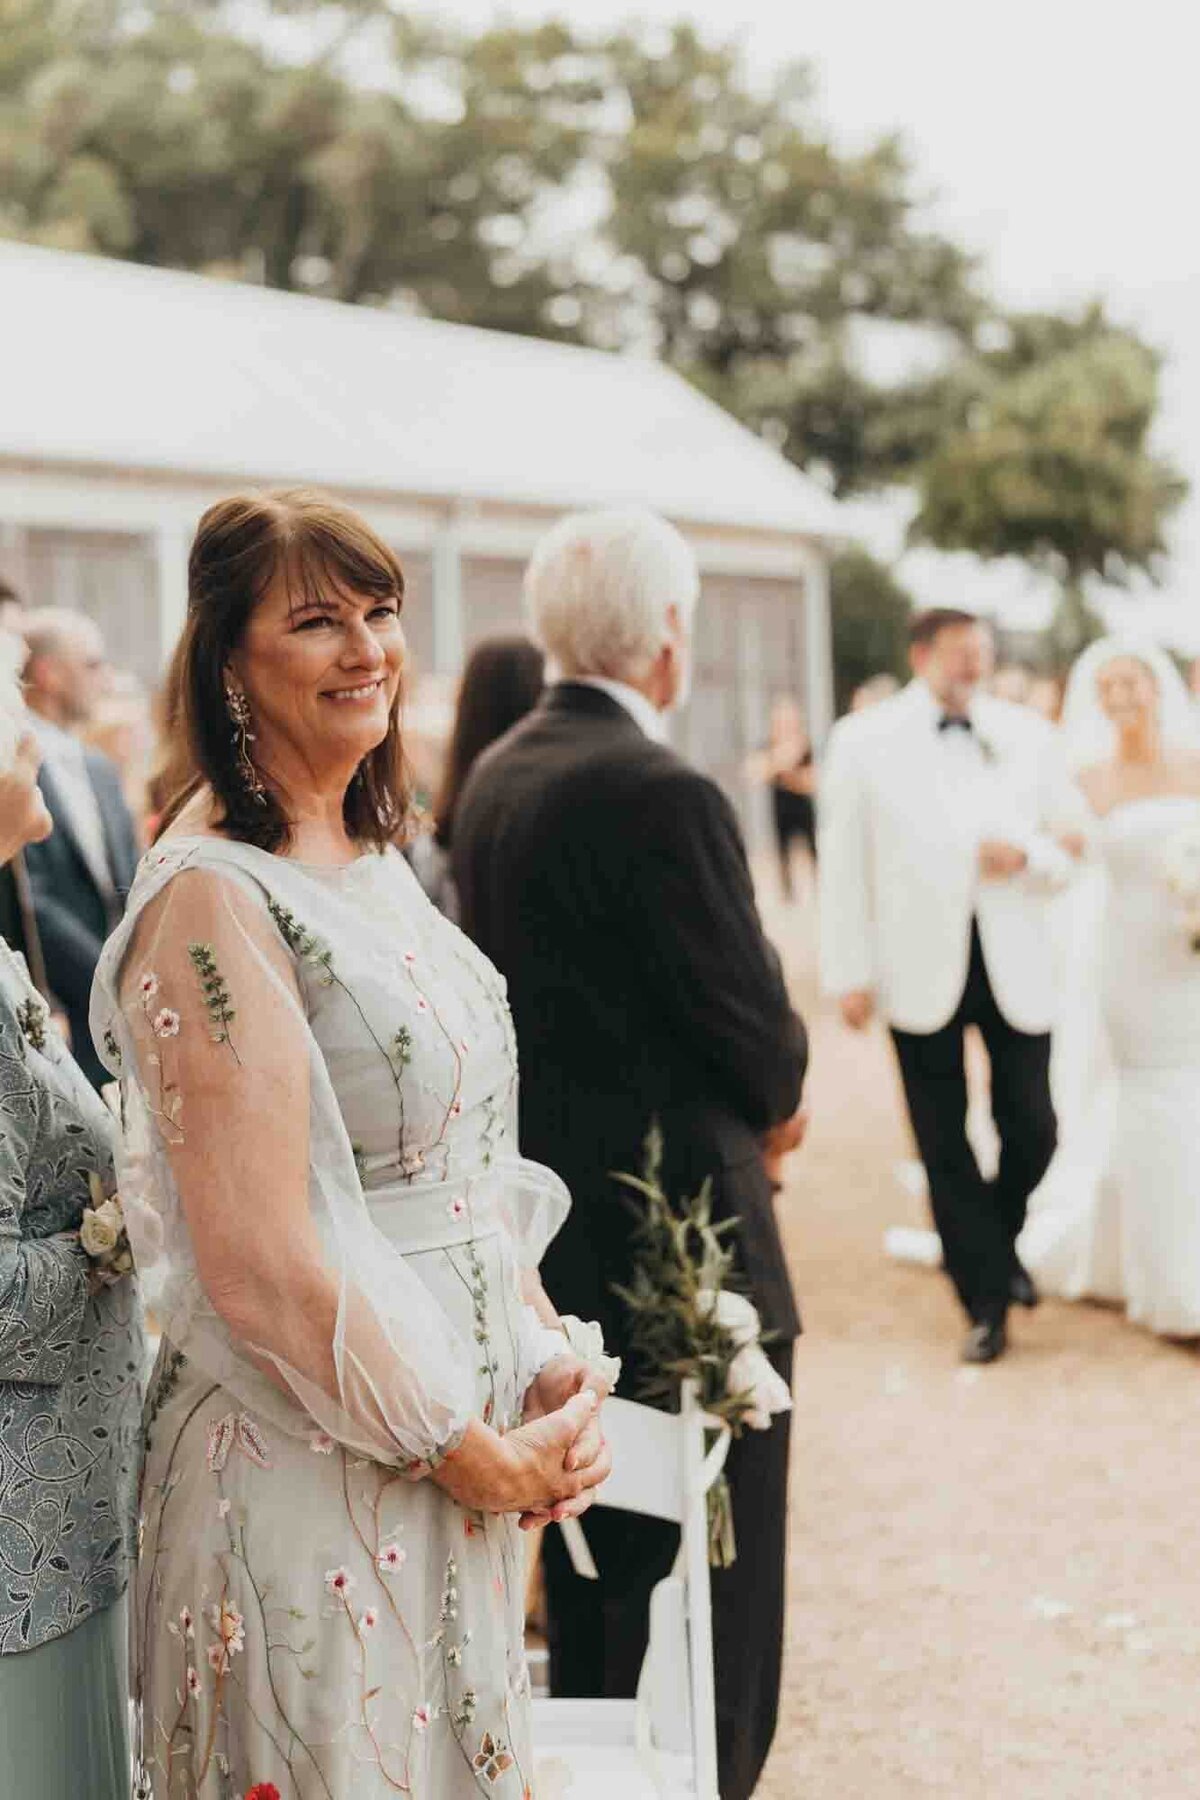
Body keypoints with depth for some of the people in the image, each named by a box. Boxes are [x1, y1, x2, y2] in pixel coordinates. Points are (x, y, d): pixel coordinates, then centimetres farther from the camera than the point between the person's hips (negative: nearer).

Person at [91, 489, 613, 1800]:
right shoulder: (213, 895, -18)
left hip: (464, 1432, 8)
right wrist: (462, 1445, -14)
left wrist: (548, 1356, 0)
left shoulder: (374, 860, 9)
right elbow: (258, 1257, -22)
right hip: (315, 1478, -8)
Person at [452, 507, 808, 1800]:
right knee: (709, 1582, 1)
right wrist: (774, 1104, 6)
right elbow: (753, 1024, -17)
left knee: (589, 1569, 22)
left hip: (550, 1216, 9)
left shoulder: (493, 778, 6)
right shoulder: (660, 795, -20)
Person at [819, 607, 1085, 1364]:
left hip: (1015, 967, 2)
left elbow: (1074, 843, 10)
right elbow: (845, 864, -2)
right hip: (924, 969, -2)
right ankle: (987, 1297, 16)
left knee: (1032, 1129, 3)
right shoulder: (865, 740, -2)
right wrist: (850, 973, -6)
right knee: (945, 1144, 4)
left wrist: (1027, 857, -13)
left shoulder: (1026, 734, 6)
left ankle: (1000, 1240, 33)